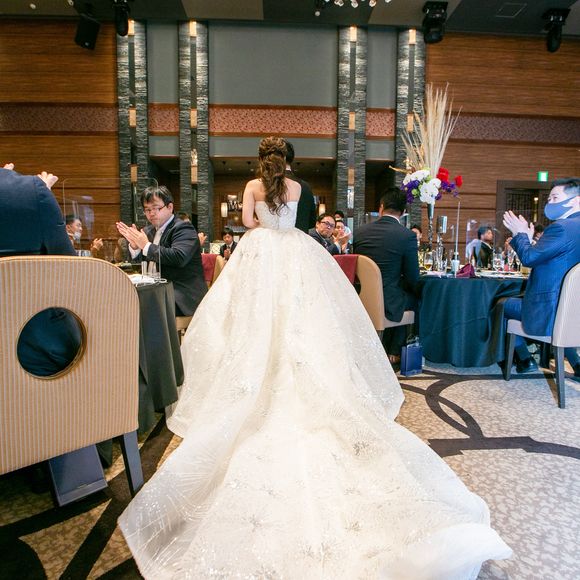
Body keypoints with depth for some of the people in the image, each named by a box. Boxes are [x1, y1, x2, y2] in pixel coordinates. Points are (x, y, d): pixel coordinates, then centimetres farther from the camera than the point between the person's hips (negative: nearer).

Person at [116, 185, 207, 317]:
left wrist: (147, 246, -18)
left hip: (183, 297, -7)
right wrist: (134, 246, -6)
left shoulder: (184, 228, -9)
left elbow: (179, 258, -27)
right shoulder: (149, 231, 14)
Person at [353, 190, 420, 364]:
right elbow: (413, 279, -6)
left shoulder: (360, 231, 2)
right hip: (388, 304, -5)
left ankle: (384, 348, 36)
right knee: (413, 296, 25)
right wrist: (413, 290, 17)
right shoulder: (407, 235, -11)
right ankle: (394, 351, 28)